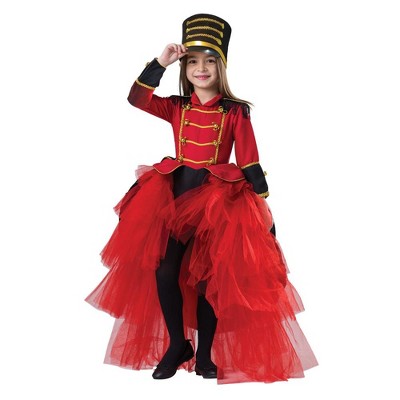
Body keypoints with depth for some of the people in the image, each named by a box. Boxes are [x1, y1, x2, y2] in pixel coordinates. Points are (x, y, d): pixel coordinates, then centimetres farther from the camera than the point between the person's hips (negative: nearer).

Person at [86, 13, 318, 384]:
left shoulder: (235, 112, 0)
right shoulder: (177, 107, 9)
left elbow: (250, 163, -1)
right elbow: (137, 98, -5)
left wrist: (263, 206, -5)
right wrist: (160, 63, -12)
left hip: (218, 200, -2)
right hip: (176, 195, 3)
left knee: (210, 277, 1)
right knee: (164, 271, -8)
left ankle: (204, 354, 17)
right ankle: (177, 344, 13)